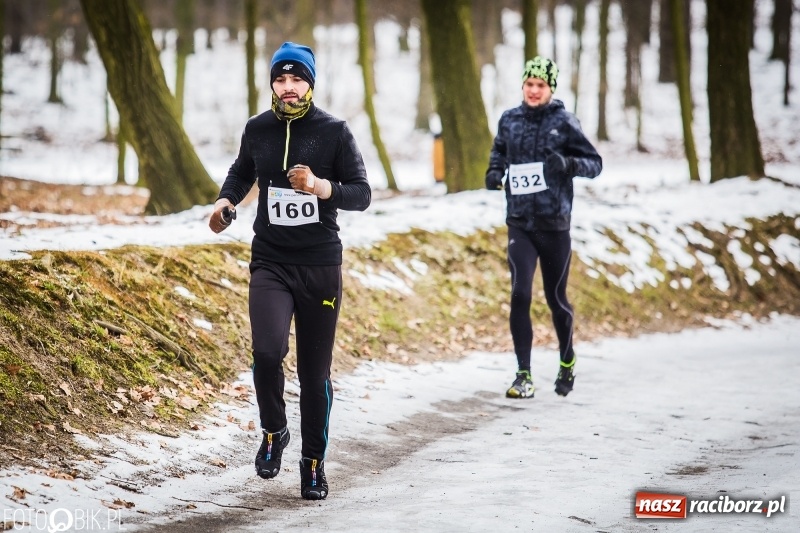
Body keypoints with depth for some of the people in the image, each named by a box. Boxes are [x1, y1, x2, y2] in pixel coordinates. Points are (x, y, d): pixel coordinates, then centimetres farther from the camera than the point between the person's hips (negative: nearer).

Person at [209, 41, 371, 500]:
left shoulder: (334, 131, -5)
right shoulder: (258, 129, 3)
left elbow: (362, 194, -6)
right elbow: (242, 172, 23)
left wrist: (319, 187, -23)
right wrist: (227, 201, 3)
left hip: (321, 266, -1)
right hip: (270, 262, 1)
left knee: (315, 371, 5)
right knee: (267, 352, -21)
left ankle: (314, 462, 22)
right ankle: (274, 432, 5)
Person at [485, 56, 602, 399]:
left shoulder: (563, 122, -3)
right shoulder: (509, 121, 5)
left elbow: (595, 163, -1)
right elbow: (499, 153, 22)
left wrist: (568, 163, -21)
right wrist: (494, 173, 0)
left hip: (554, 223, -1)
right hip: (519, 223, 1)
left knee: (556, 297, 10)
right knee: (520, 295, -12)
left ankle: (567, 361, 35)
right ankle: (523, 375, -4)